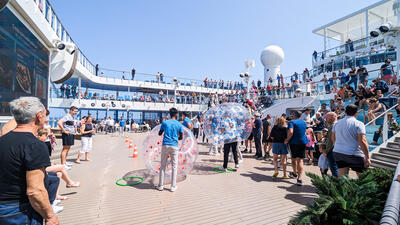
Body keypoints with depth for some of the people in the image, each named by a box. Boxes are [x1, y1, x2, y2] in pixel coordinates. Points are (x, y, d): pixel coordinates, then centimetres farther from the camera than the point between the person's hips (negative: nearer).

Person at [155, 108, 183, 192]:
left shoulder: (165, 123, 2)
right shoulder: (179, 125, 1)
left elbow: (159, 133, 12)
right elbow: (181, 137, 4)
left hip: (165, 145, 1)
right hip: (174, 146, -1)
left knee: (163, 165, 11)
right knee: (174, 166, 8)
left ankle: (160, 185, 18)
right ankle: (173, 186, 13)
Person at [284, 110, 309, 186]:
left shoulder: (292, 122, -11)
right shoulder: (304, 122, 10)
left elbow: (290, 132, -25)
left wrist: (287, 140, -13)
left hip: (294, 142, -4)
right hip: (303, 142, 4)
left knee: (294, 159, 16)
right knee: (300, 160, 0)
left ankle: (295, 173, 36)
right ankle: (299, 179, -10)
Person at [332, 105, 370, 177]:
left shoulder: (337, 123, 7)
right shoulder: (358, 124, -9)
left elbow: (333, 138, 15)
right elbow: (362, 141, -16)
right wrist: (367, 157, -11)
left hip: (338, 152, 5)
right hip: (354, 154, -4)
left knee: (342, 177, 8)